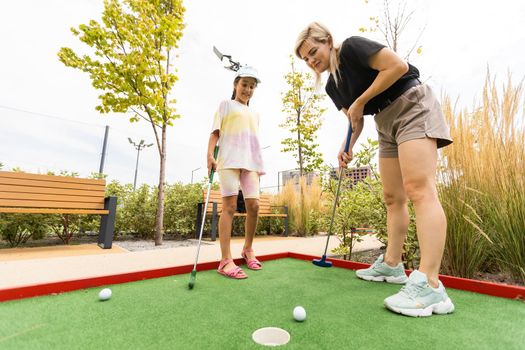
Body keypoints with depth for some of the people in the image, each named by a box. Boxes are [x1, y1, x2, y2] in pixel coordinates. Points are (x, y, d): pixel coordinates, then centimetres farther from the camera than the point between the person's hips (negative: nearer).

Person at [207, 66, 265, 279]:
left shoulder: (254, 114, 27)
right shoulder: (226, 105, 14)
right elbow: (215, 132, 3)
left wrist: (259, 166, 16)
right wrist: (210, 155, -12)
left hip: (250, 162, 5)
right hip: (229, 160, -4)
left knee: (253, 205, -4)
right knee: (229, 207, -11)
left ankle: (248, 250, 16)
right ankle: (225, 261, -8)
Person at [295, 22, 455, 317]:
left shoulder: (352, 47, -8)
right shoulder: (332, 87, 12)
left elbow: (398, 65, -18)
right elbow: (355, 119, 16)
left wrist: (361, 101, -14)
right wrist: (347, 147, 0)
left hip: (412, 107, -8)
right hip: (386, 124, 9)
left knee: (419, 189, -21)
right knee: (393, 197, 5)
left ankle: (430, 286, -22)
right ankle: (392, 265, 14)